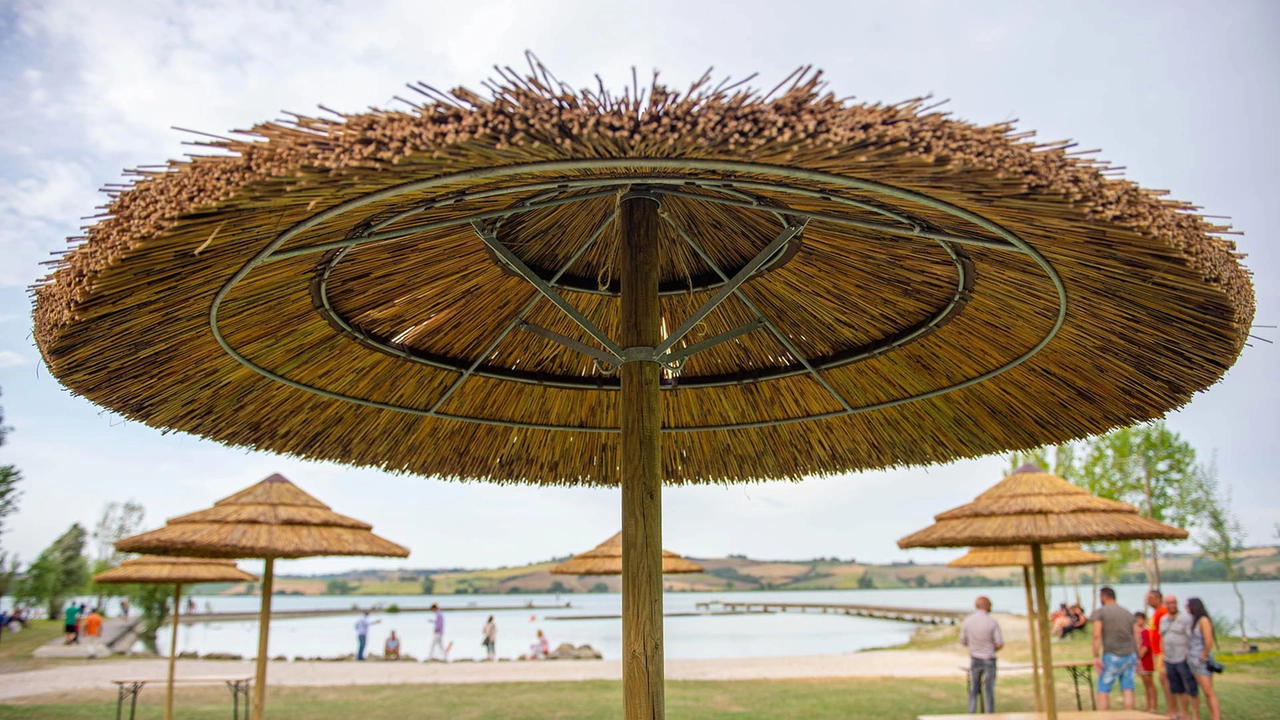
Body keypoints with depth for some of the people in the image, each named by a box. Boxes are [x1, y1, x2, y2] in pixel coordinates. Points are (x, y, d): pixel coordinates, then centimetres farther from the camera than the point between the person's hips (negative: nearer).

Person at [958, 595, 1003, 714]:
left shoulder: (967, 621, -5)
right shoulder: (992, 622, -15)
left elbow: (963, 642, 2)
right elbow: (1000, 644, -13)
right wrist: (992, 650, 9)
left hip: (974, 659, 3)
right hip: (989, 660, -3)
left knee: (973, 691, 13)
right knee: (989, 691, 6)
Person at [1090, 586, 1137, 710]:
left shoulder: (1100, 612, -3)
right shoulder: (1128, 614, 13)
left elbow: (1097, 635, -14)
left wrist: (1096, 657, -14)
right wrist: (1137, 658, 22)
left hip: (1112, 657, -5)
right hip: (1130, 655, 5)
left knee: (1103, 691, 2)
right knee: (1128, 690, 4)